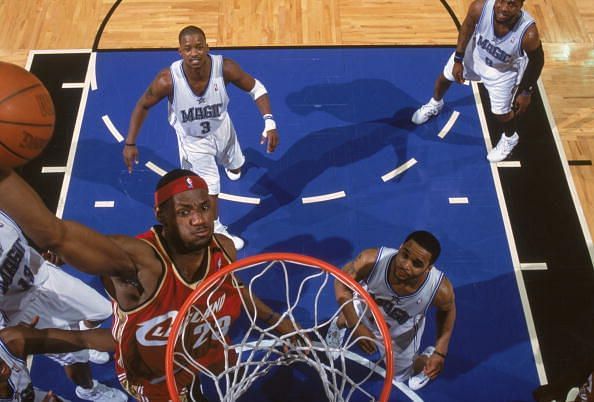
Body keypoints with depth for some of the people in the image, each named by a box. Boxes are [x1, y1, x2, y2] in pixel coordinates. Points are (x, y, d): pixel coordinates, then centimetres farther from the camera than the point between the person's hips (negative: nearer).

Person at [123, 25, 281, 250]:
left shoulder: (224, 68, -34)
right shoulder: (168, 80, -37)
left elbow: (256, 88, -19)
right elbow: (143, 106, -18)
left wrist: (269, 124, -30)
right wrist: (130, 143, -18)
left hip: (221, 128, 3)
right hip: (192, 138, -3)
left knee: (235, 170, 28)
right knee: (209, 186, -1)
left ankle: (229, 165, 70)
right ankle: (217, 231, 30)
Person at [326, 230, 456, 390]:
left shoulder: (440, 289, -40)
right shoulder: (372, 260, -44)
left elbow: (448, 310, -14)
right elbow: (341, 283, -24)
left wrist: (440, 352, -16)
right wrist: (355, 325, -33)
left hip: (400, 334, 0)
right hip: (364, 310, 0)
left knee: (399, 376, 26)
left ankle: (423, 359, 55)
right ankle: (341, 323, 66)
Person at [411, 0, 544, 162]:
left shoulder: (528, 33, -41)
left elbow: (537, 61, -19)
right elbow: (467, 27, -13)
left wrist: (527, 92, -10)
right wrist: (458, 60, -7)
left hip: (503, 70, -2)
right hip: (475, 51, 3)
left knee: (501, 113, 8)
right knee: (445, 77, 22)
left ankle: (509, 139, 46)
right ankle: (435, 104, 59)